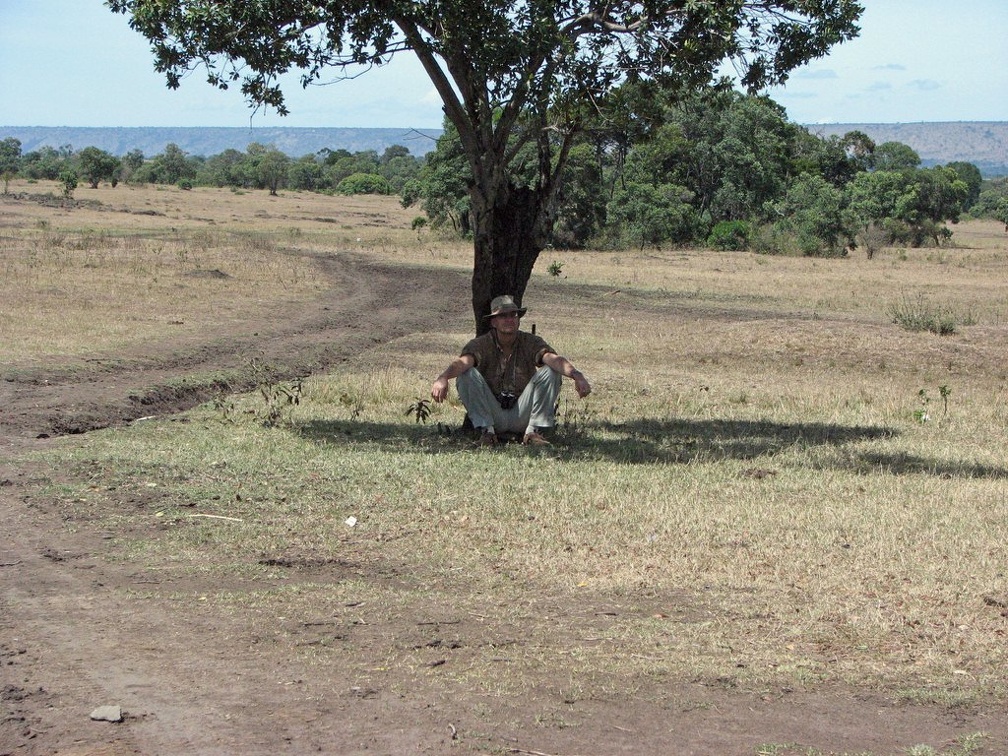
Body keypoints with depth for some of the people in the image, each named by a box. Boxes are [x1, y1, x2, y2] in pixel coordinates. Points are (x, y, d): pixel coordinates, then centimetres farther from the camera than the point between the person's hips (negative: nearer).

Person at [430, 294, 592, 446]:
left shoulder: (530, 342, -4)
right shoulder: (482, 344, -8)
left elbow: (554, 359, -24)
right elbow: (463, 362, -29)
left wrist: (577, 375, -44)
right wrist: (443, 378, -51)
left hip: (522, 416, 1)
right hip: (492, 414, -1)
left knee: (550, 372, -18)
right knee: (467, 375, -23)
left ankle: (534, 431, -13)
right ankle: (486, 431, -16)